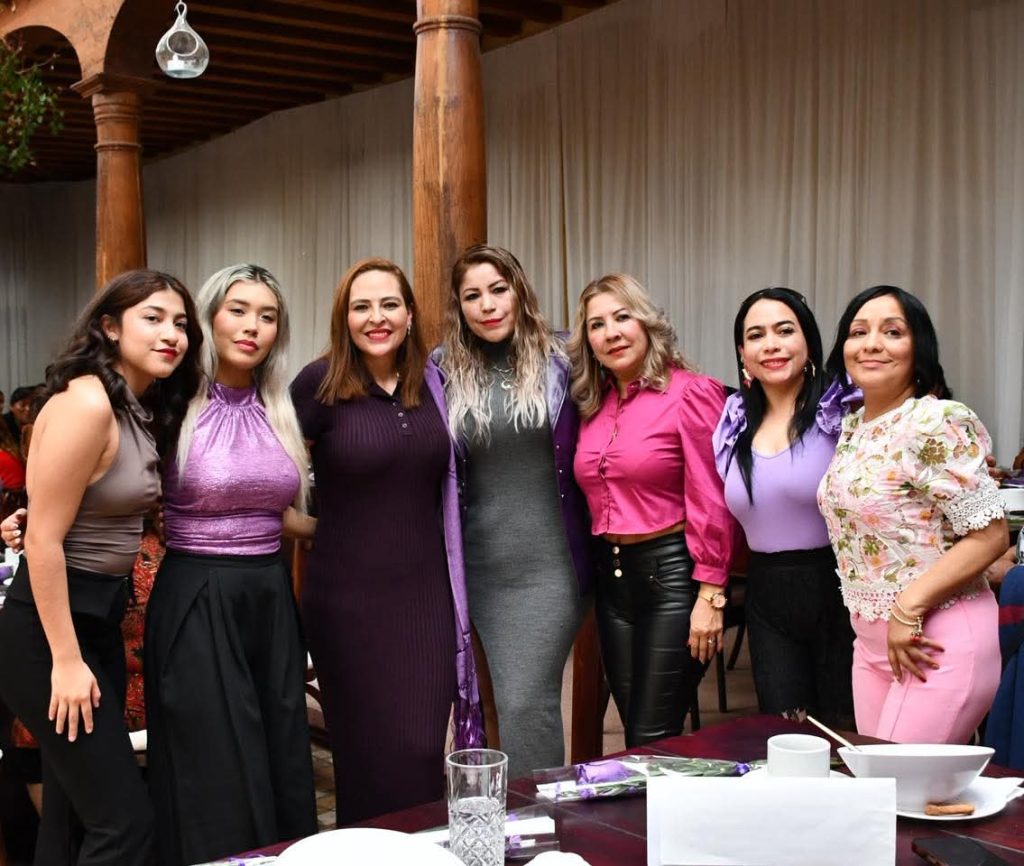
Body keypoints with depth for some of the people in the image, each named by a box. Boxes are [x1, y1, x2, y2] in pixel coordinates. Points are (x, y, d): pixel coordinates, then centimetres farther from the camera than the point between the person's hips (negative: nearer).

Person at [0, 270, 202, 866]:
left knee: (76, 812, 16)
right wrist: (65, 660, -19)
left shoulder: (143, 410, 10)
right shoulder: (87, 403, -19)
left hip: (99, 618, 9)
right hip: (50, 626, -9)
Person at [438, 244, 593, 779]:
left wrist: (588, 550, -2)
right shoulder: (448, 374, 5)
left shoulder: (557, 364, -2)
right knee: (513, 701, 12)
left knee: (526, 703, -8)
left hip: (549, 561, -3)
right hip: (483, 565, 3)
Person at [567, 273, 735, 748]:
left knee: (653, 742, -3)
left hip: (672, 572, -6)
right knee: (633, 732, 13)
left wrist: (710, 595, -16)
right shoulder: (594, 405, 9)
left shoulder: (691, 393, -10)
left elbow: (712, 503, -14)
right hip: (612, 575, 7)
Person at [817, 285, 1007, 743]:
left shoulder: (939, 423, -16)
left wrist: (909, 608, -21)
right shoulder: (851, 426, 9)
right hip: (871, 640, 8)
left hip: (933, 642, -8)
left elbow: (989, 536, -18)